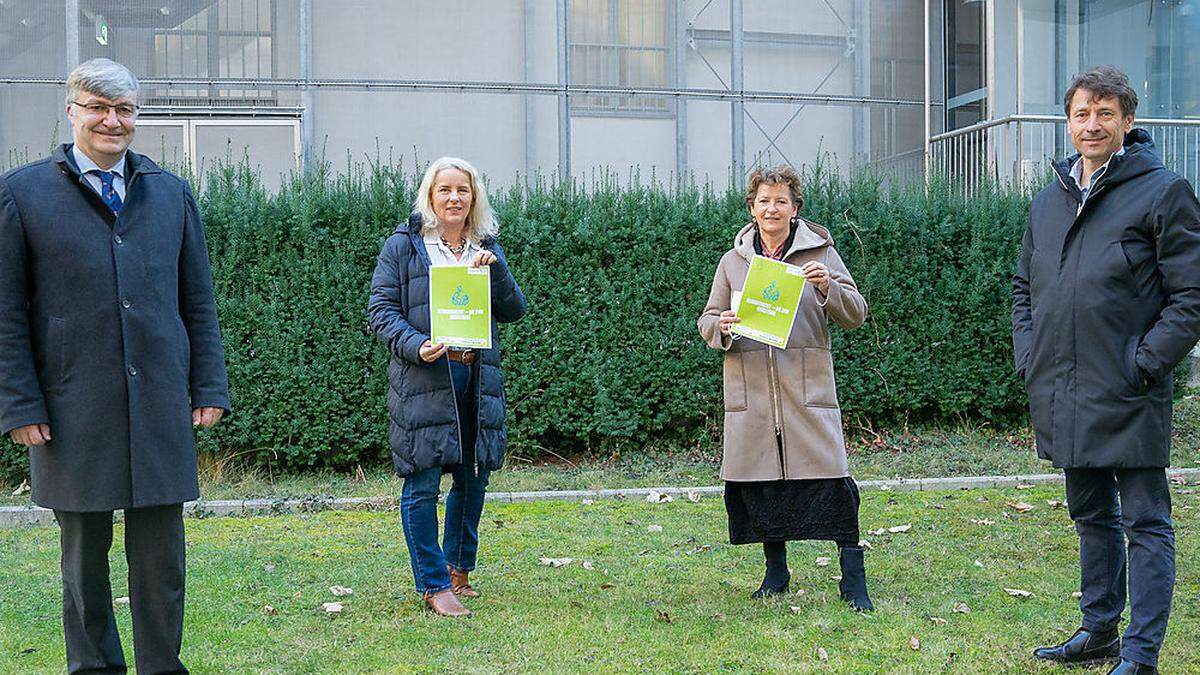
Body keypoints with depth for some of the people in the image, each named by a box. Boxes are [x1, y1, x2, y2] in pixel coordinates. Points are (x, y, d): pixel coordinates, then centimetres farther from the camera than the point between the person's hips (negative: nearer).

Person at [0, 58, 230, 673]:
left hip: (161, 408, 2)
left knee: (161, 553, 5)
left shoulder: (171, 193, 12)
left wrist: (209, 387, 6)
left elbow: (198, 301, 13)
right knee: (85, 553, 9)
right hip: (72, 411, -2)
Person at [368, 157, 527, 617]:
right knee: (423, 484, -5)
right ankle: (433, 584, 4)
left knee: (473, 478, 11)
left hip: (478, 378, 5)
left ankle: (458, 568, 28)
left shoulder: (487, 247, 15)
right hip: (423, 379, -4)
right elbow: (381, 308, -3)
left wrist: (496, 270, -7)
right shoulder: (404, 245, 2)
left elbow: (513, 312, 9)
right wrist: (415, 346, -19)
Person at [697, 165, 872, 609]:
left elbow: (856, 315, 4)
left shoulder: (819, 253, 7)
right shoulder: (733, 262, 13)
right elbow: (707, 323, 16)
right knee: (759, 479, 5)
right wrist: (722, 327, -8)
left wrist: (829, 287, -16)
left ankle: (853, 577, -2)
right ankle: (776, 571, 21)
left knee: (828, 474, -9)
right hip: (750, 388, 3)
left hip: (807, 386, -2)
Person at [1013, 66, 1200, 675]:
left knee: (1146, 524, 0)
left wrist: (1145, 362, -14)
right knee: (1092, 517, 18)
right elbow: (1024, 287, 24)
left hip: (1129, 397, -7)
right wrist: (1029, 355, 11)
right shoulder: (1048, 202, 14)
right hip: (1063, 396, 7)